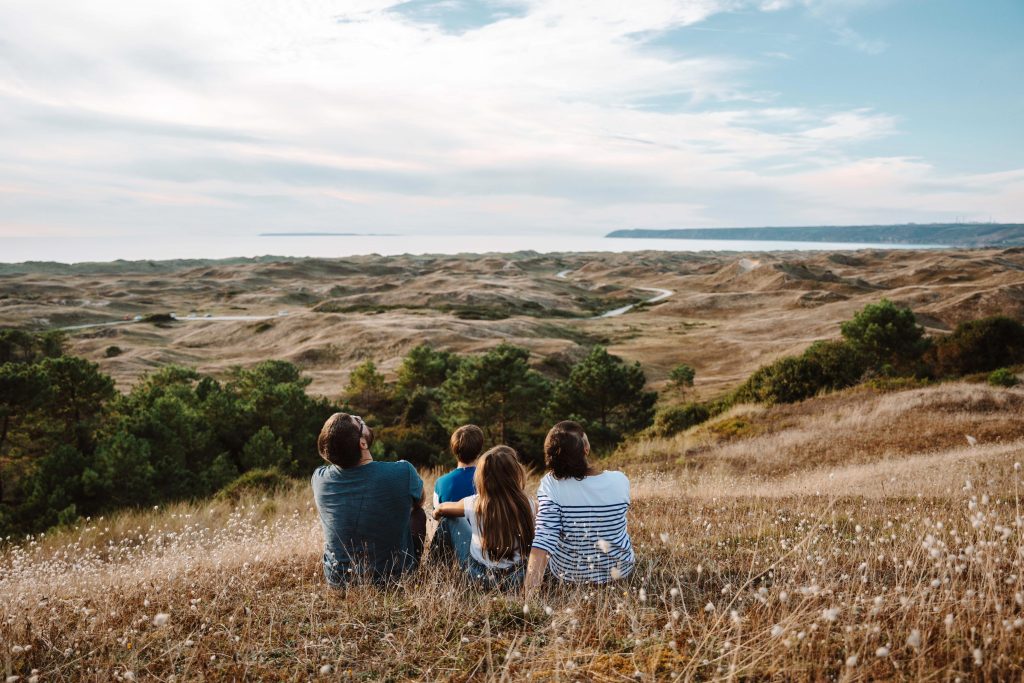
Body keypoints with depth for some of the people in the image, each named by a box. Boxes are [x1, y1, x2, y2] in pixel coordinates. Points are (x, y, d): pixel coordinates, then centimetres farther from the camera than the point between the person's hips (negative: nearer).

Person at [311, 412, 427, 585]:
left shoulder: (319, 478, -16)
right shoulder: (403, 472, -24)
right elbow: (419, 501, 2)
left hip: (337, 581, 3)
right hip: (393, 578, -2)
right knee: (418, 513, 20)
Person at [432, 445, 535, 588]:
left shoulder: (474, 503, -15)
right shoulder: (526, 504, -15)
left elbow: (441, 508, 5)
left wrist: (437, 513, 29)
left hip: (479, 576, -1)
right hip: (516, 579, 1)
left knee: (448, 518, 13)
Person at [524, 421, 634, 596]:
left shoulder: (550, 485, -27)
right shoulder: (620, 481, -20)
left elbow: (543, 543, -33)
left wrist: (528, 596, -30)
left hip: (568, 573, -1)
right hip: (620, 569, 1)